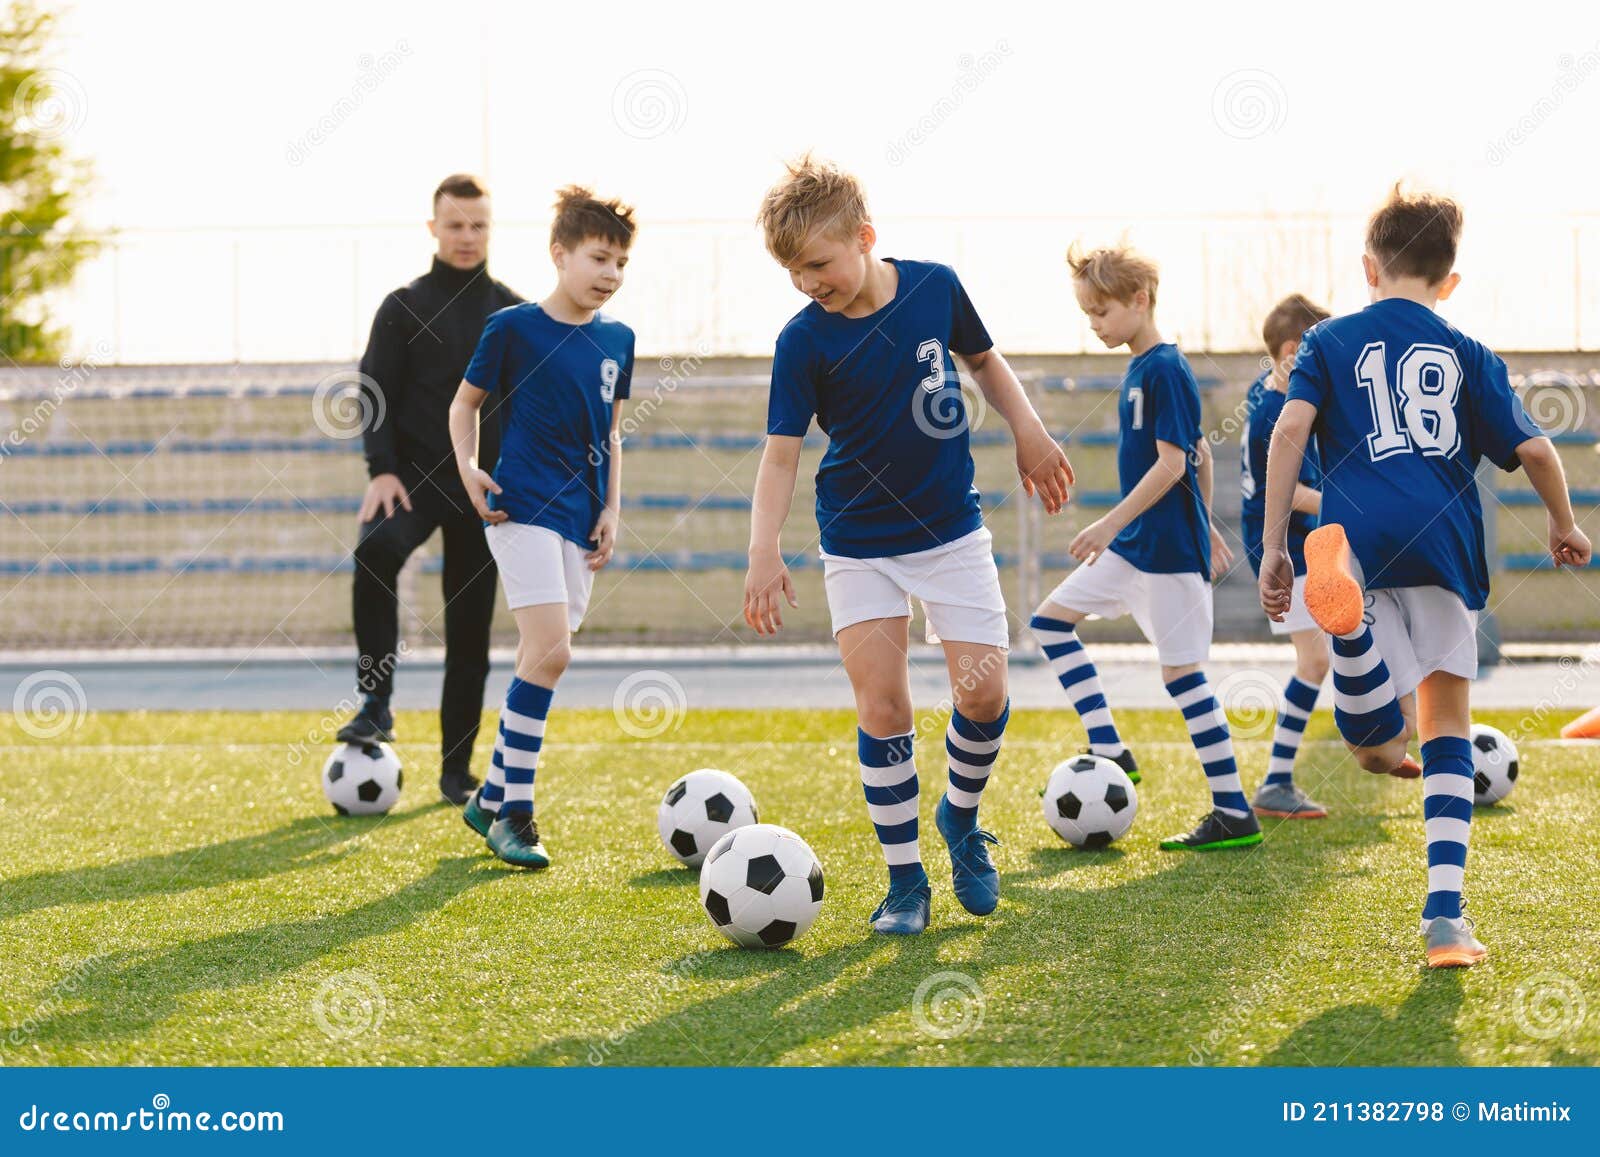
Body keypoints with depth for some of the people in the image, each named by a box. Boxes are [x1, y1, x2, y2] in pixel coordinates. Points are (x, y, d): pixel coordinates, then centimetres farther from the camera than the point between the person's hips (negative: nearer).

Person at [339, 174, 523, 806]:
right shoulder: (404, 308, 3)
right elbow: (375, 393, -1)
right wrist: (382, 470, -15)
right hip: (415, 477, -3)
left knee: (470, 631, 3)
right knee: (377, 551, -35)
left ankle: (457, 770, 12)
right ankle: (376, 703, -28)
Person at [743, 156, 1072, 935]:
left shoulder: (935, 286, -8)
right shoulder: (804, 341, -14)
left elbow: (983, 359, 13)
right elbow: (781, 455, -15)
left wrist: (1028, 432, 3)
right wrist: (764, 553, -27)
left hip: (951, 528, 1)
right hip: (859, 543, -1)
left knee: (983, 691, -7)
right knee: (881, 706, -7)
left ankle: (961, 818, 22)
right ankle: (904, 881, 5)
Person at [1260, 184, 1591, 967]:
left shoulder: (1329, 342, 15)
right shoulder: (1467, 354, 16)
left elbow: (1290, 429, 0)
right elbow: (1532, 448, 10)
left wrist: (1273, 546, 1)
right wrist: (1563, 524, 29)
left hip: (1360, 540, -1)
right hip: (1444, 542, 1)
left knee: (1375, 740, -10)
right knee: (1447, 724, 12)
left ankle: (1344, 609, -42)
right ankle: (1444, 911, 0)